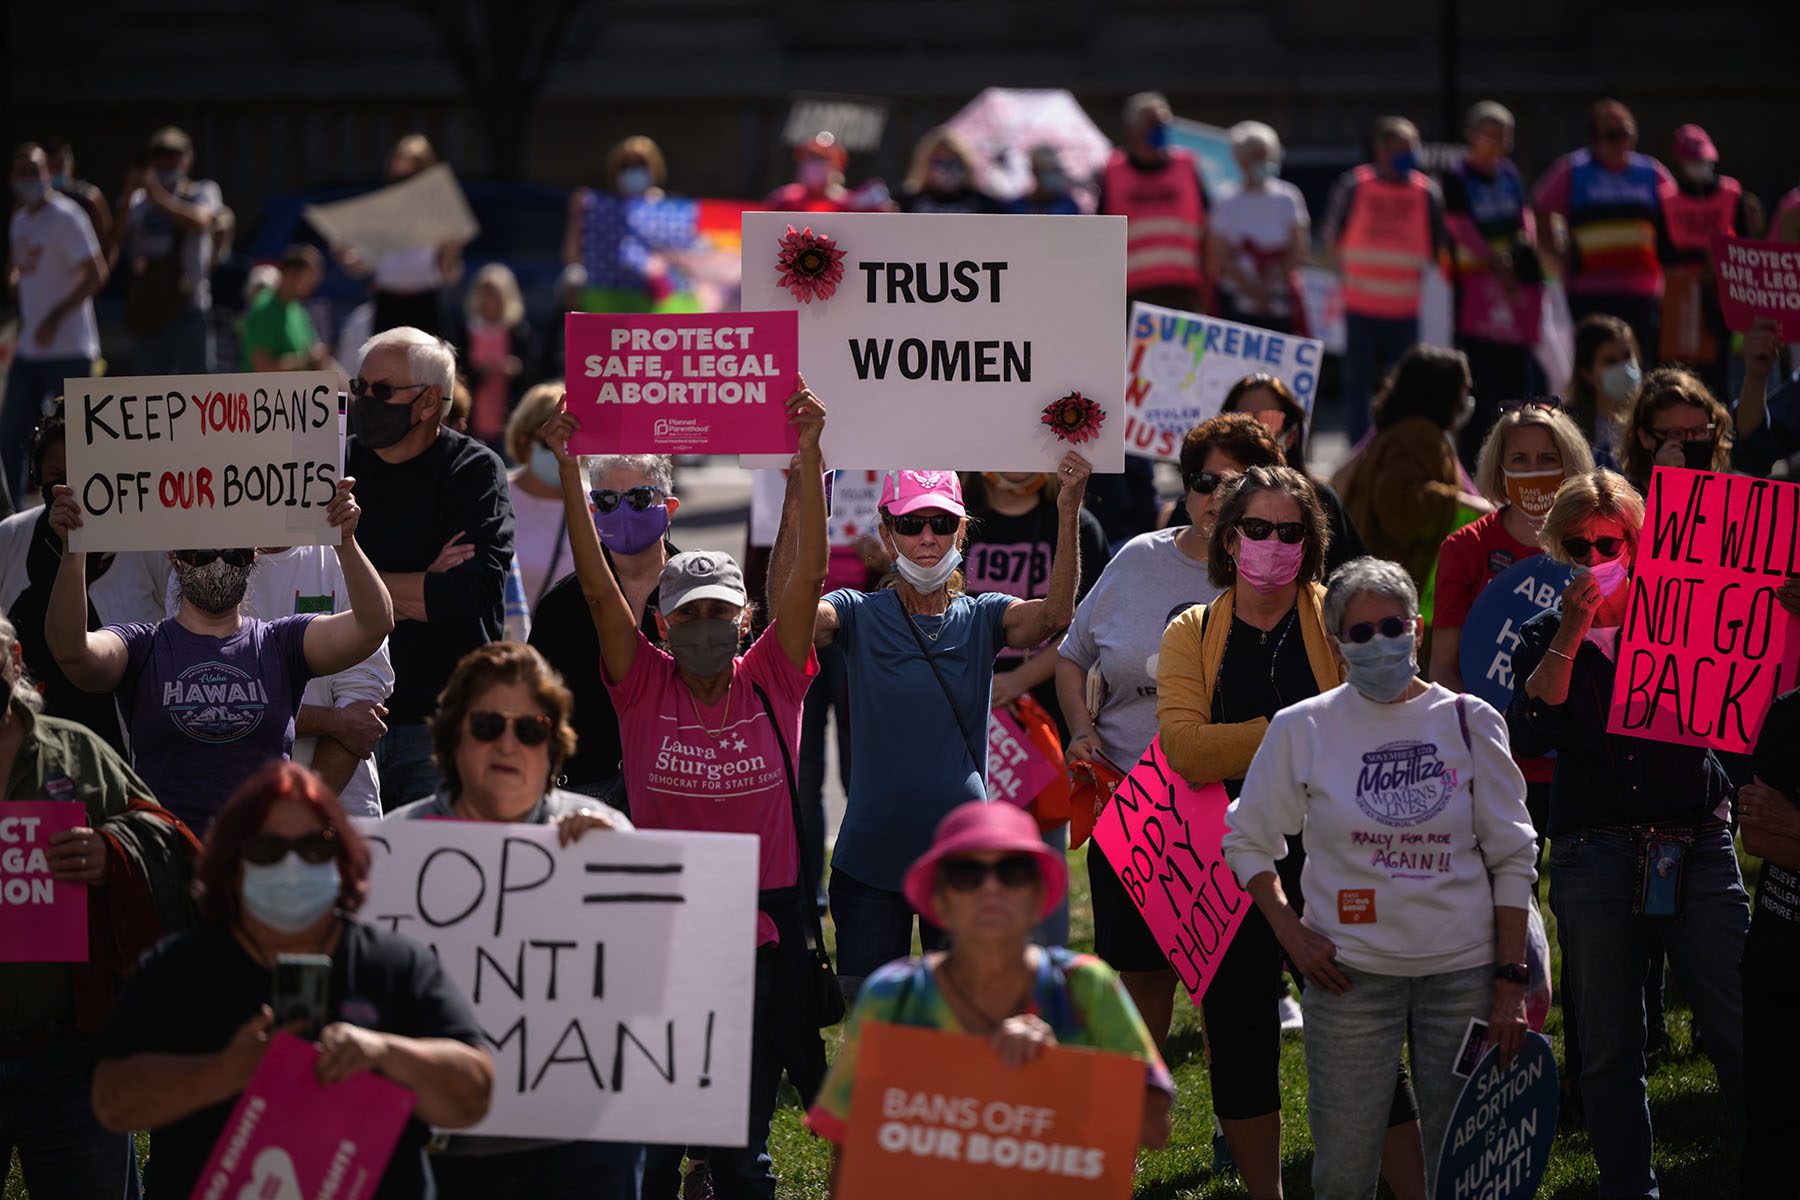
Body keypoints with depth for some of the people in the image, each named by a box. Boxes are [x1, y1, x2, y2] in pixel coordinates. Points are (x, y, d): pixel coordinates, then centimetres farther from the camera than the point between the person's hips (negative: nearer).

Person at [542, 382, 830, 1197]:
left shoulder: (772, 683, 2)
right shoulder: (645, 686, 0)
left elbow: (807, 573, -5)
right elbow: (597, 586, -7)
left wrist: (807, 458, -13)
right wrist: (570, 470, -14)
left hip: (761, 928, 1)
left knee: (742, 1135, 9)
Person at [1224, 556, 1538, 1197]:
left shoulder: (1470, 722, 3)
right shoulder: (1302, 728, 1)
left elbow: (1512, 858, 5)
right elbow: (1246, 839, 12)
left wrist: (1511, 982, 0)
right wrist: (1290, 932, -1)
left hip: (1463, 972, 1)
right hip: (1350, 969, -1)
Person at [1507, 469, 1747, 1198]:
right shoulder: (1545, 640, 10)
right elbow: (1527, 734, -8)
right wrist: (1571, 633, -12)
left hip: (1697, 845, -1)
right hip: (1595, 857, 1)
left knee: (1739, 1028, -8)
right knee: (1609, 1049, 5)